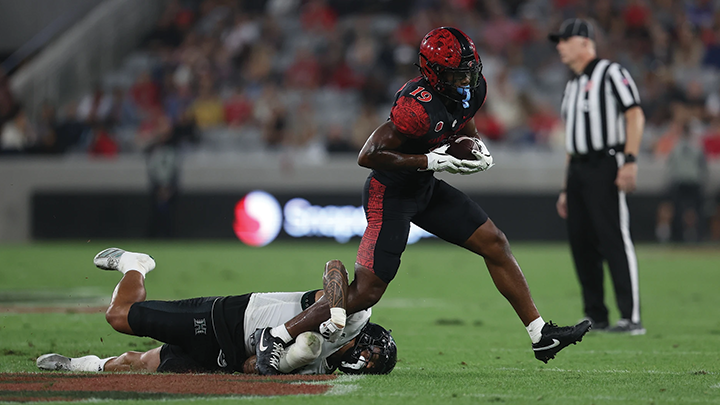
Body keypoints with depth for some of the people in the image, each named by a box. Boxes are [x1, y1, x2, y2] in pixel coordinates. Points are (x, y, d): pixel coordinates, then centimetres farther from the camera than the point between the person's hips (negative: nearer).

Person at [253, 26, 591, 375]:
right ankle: (275, 337, 0)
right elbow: (368, 156, -29)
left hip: (425, 189, 9)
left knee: (495, 245, 7)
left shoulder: (472, 90, -4)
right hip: (390, 193, -9)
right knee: (367, 291, -10)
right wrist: (431, 161, -27)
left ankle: (541, 335, 15)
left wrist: (478, 149, -4)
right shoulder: (420, 107, -30)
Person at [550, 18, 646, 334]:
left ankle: (631, 318, -17)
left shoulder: (611, 73, -2)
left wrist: (630, 161, -22)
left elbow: (635, 115, -12)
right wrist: (566, 188, 21)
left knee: (614, 239, -14)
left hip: (606, 165, -9)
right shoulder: (572, 86, 23)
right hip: (578, 169, 9)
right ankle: (596, 317, 10)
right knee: (581, 242, 5)